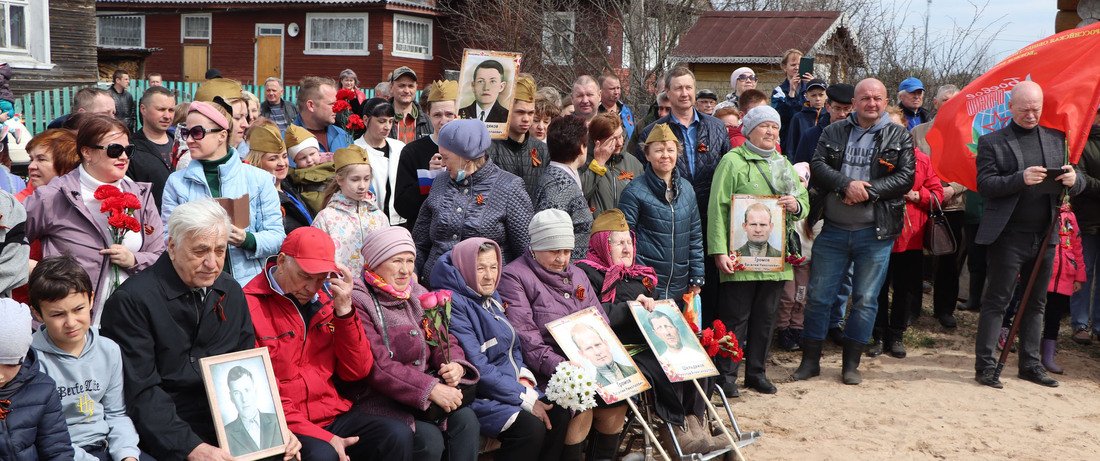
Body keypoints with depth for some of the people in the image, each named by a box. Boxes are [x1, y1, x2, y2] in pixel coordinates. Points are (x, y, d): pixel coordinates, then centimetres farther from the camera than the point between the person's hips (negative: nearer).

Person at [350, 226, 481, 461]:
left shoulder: (418, 295, 12)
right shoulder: (357, 303, -11)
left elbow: (444, 339, 10)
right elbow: (377, 366, -20)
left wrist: (455, 365, -14)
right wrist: (431, 388, -24)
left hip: (427, 388, 6)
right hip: (379, 398, -6)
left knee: (465, 419, -18)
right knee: (430, 438, -26)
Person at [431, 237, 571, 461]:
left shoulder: (492, 296, 12)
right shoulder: (453, 304, -16)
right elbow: (477, 367, -22)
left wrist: (524, 378, -3)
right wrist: (525, 398, -19)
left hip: (512, 385, 9)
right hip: (477, 395, -9)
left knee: (559, 414, -10)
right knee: (530, 427, -26)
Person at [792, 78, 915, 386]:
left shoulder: (899, 137, 4)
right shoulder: (833, 132, 8)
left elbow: (906, 177, -6)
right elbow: (818, 165, -4)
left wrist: (867, 191, -17)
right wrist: (847, 184, -20)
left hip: (875, 233, -1)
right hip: (832, 230, 1)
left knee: (865, 300, 6)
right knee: (819, 296, 5)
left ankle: (851, 363, 18)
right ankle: (810, 360, 17)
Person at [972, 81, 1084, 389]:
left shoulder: (1057, 140, 12)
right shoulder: (992, 142, -2)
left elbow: (1078, 186, 11)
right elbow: (984, 185, -11)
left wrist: (1073, 180, -13)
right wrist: (1020, 179, -25)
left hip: (1045, 236, 5)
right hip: (1009, 236, -5)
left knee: (1036, 303, 13)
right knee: (996, 302, -1)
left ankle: (1030, 365, 22)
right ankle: (985, 365, 5)